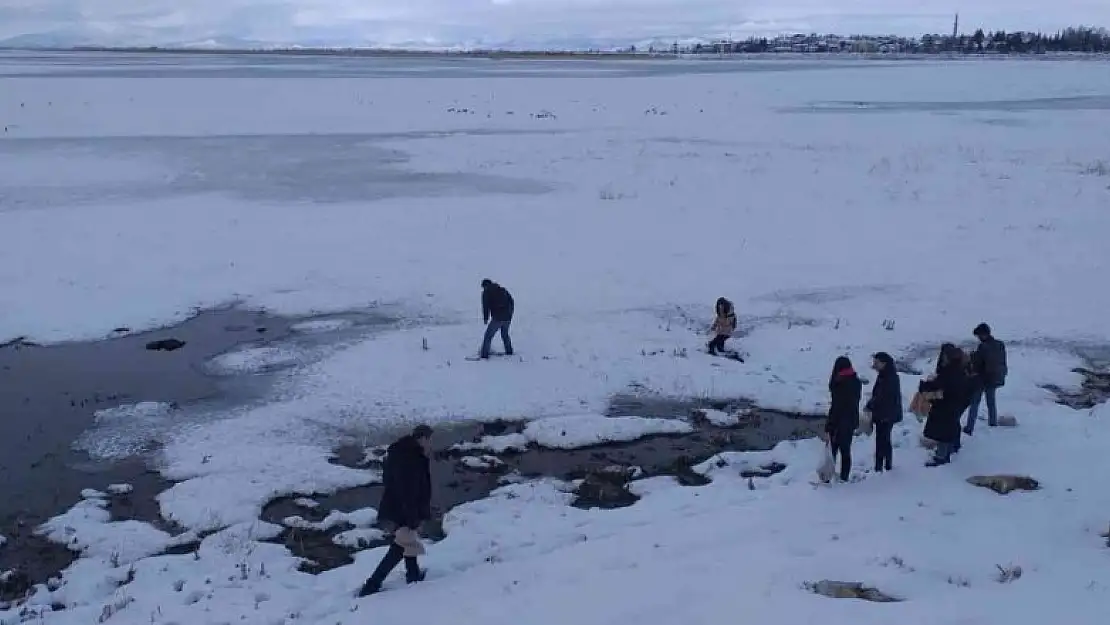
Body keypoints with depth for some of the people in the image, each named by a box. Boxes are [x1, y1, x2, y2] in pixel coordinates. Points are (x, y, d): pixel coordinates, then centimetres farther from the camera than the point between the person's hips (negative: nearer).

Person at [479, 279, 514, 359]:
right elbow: (511, 302, 18)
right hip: (507, 318, 6)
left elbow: (485, 306, -5)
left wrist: (485, 318, 5)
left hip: (497, 318, -6)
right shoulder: (503, 290, 19)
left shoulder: (486, 292, 3)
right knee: (505, 334, 27)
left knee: (488, 336, 0)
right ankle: (509, 352, 32)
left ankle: (484, 355, -7)